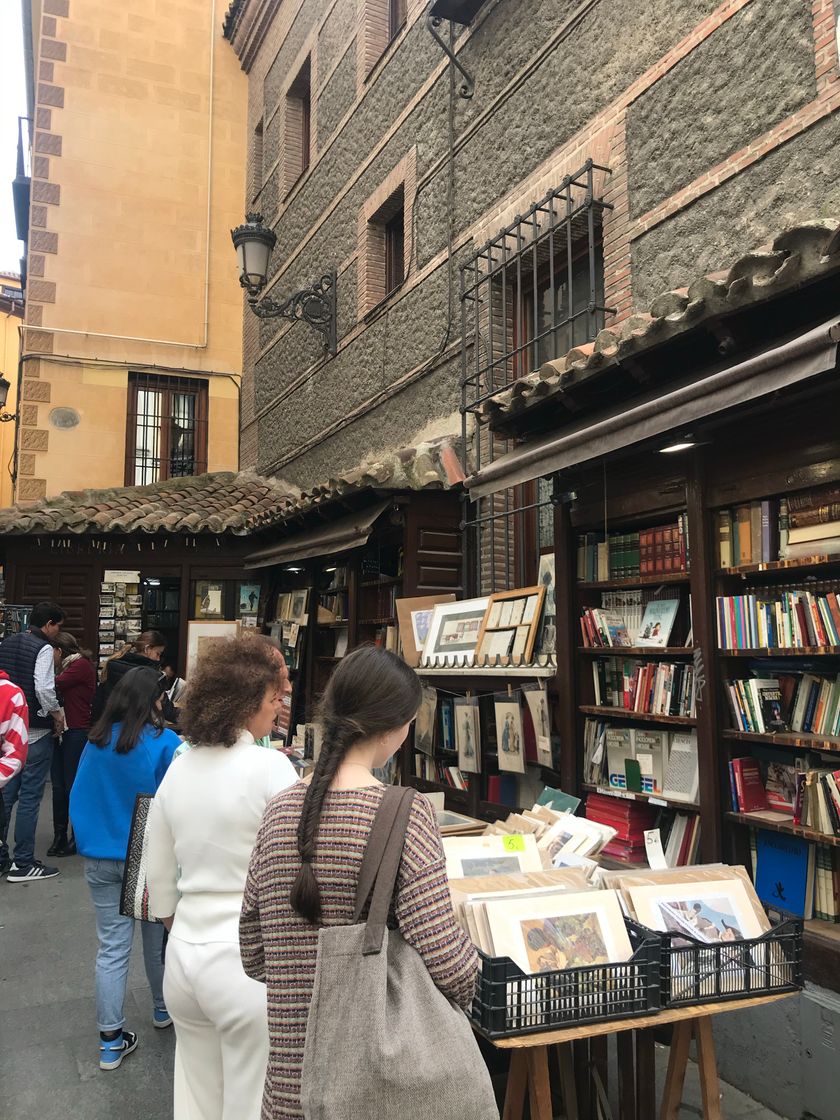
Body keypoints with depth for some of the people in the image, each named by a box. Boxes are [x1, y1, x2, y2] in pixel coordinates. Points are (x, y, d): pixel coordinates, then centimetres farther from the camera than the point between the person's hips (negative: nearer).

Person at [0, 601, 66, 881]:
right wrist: (57, 715, -7)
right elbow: (44, 689, -21)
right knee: (30, 797, 0)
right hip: (36, 732, -7)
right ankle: (23, 864, 5)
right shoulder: (43, 648, -13)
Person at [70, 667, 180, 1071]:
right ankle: (164, 1009, 37)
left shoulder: (96, 742, -5)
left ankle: (111, 1040, 15)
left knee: (112, 947, 8)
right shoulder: (164, 743, -17)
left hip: (100, 858, 3)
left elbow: (79, 797, 5)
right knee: (158, 937, 18)